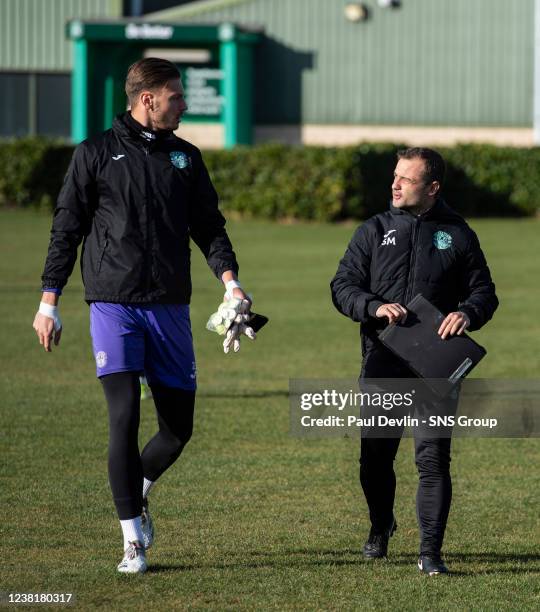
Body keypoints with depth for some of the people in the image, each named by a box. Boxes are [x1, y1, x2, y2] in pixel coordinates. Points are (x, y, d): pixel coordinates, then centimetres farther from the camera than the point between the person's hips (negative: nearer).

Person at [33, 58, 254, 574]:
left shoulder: (185, 158, 13)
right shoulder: (97, 153, 2)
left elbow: (209, 226, 14)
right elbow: (66, 230, 4)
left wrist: (229, 279, -4)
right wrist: (49, 303, 0)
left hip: (170, 308, 4)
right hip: (113, 305, -4)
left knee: (179, 426, 4)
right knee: (124, 416, -14)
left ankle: (137, 492, 33)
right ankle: (132, 540, -6)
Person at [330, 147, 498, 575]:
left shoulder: (457, 235, 7)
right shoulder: (374, 231, 9)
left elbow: (484, 290, 8)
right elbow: (343, 286, 3)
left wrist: (468, 313, -16)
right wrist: (375, 307, -17)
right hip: (382, 363, 2)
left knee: (433, 457, -10)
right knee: (375, 455, 11)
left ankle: (431, 552, -7)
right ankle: (381, 527, 38)